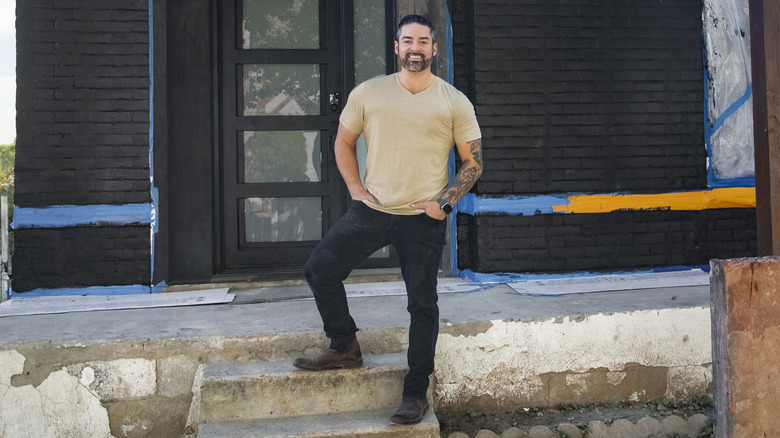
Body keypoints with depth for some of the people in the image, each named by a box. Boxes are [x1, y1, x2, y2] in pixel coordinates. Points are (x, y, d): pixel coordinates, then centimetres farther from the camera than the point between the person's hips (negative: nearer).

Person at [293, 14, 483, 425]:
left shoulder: (454, 102, -1)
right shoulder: (368, 93, 3)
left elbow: (472, 162, 3)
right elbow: (343, 143, 13)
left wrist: (444, 202, -9)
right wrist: (355, 189, 1)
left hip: (424, 219, -2)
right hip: (371, 209, 3)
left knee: (422, 304, 3)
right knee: (319, 268, 1)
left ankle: (416, 392, 16)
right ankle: (345, 348, 21)